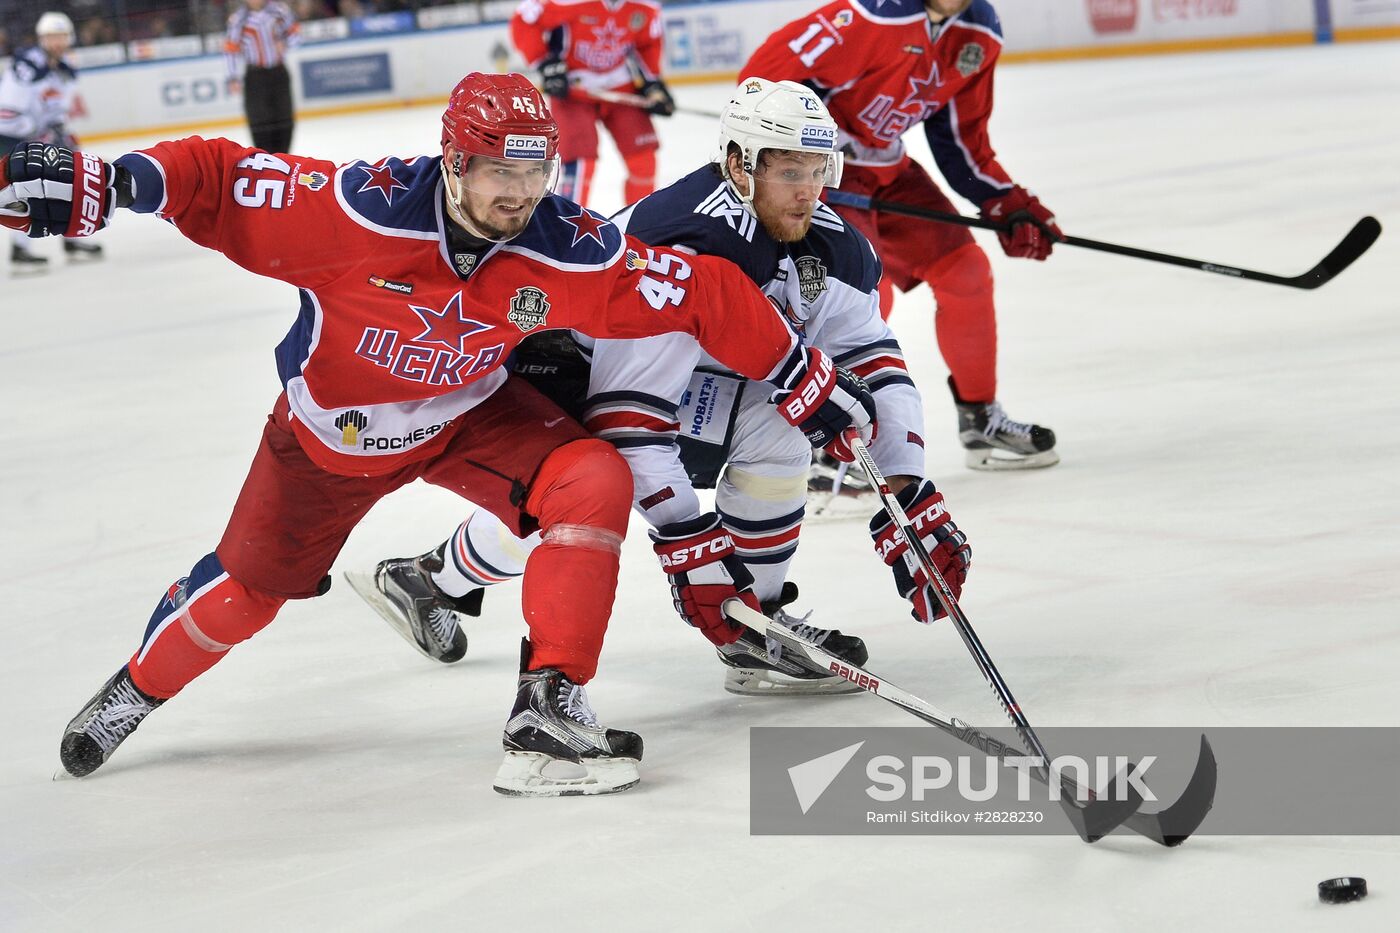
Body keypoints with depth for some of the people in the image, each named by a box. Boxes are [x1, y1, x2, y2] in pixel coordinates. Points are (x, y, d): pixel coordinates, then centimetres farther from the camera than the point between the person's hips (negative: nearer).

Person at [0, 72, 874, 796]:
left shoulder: (572, 254, -28)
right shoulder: (358, 209, -35)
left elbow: (708, 297, -20)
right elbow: (219, 182, -30)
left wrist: (808, 382, -16)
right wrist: (101, 183, -45)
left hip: (470, 414, 1)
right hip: (334, 424, -1)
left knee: (595, 482, -24)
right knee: (248, 587, 12)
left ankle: (549, 706, -20)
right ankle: (138, 688, 44)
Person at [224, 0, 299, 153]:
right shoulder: (237, 19, -10)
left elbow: (294, 32, 7)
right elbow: (231, 49, -6)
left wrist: (285, 43, -15)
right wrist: (233, 78, -10)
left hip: (279, 71, 2)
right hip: (255, 76, -2)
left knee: (284, 117, 6)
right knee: (259, 118, -5)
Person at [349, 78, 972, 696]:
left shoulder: (829, 246, -11)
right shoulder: (687, 248, -36)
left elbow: (872, 359, -5)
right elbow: (628, 401, -38)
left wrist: (907, 493, -15)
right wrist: (684, 538, -37)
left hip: (687, 381, 7)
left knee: (776, 416, -17)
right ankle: (430, 581, 6)